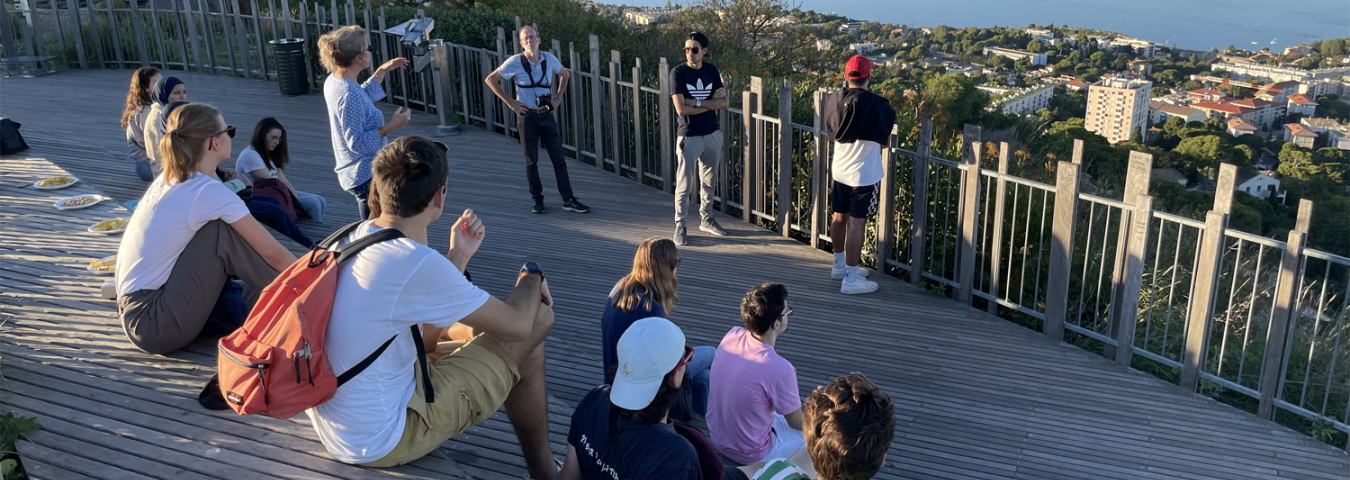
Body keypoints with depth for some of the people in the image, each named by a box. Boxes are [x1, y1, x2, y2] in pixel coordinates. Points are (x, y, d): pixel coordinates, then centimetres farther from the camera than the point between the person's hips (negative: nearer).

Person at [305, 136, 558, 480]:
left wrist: (458, 257, 8)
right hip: (378, 444, -9)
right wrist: (532, 274, 4)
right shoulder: (416, 264, -27)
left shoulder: (352, 236, 0)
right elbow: (517, 324, -15)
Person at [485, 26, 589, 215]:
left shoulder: (549, 59, 1)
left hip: (547, 115, 3)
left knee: (559, 158, 2)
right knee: (531, 161, 5)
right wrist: (509, 102, -5)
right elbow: (490, 79, -2)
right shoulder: (515, 62, -8)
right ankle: (538, 200, 16)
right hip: (527, 116, -3)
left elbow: (564, 74, 22)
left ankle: (568, 200, 7)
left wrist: (559, 96, 11)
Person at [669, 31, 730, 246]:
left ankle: (706, 219, 32)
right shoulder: (678, 72, -10)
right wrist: (711, 102, -13)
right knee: (684, 185, 0)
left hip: (712, 135, 5)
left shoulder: (711, 70, 3)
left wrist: (697, 102, -16)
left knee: (708, 182, 16)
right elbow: (681, 109, -18)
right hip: (688, 137, -5)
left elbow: (724, 103, -4)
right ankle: (679, 226, 11)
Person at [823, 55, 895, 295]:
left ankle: (840, 265, 34)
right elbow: (885, 142, -5)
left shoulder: (834, 100, -2)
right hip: (864, 174, -6)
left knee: (839, 217, 18)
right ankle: (850, 279, 3)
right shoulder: (877, 105, -16)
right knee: (857, 223, -2)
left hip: (839, 170, 6)